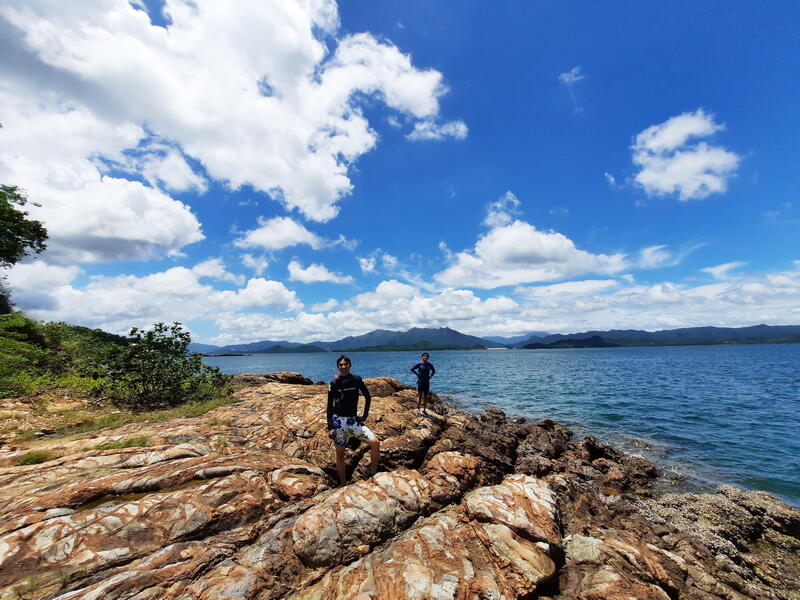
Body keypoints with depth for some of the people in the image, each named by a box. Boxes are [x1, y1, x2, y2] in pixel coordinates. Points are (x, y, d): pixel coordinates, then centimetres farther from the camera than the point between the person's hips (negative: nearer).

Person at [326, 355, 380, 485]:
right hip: (339, 421, -1)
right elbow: (330, 406, -1)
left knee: (375, 443, -12)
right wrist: (330, 427, -6)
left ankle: (373, 475, 8)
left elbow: (368, 397, 9)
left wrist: (365, 416, 5)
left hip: (354, 420, 1)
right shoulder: (334, 383, -4)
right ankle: (343, 485, 24)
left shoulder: (357, 379, -2)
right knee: (340, 454, 6)